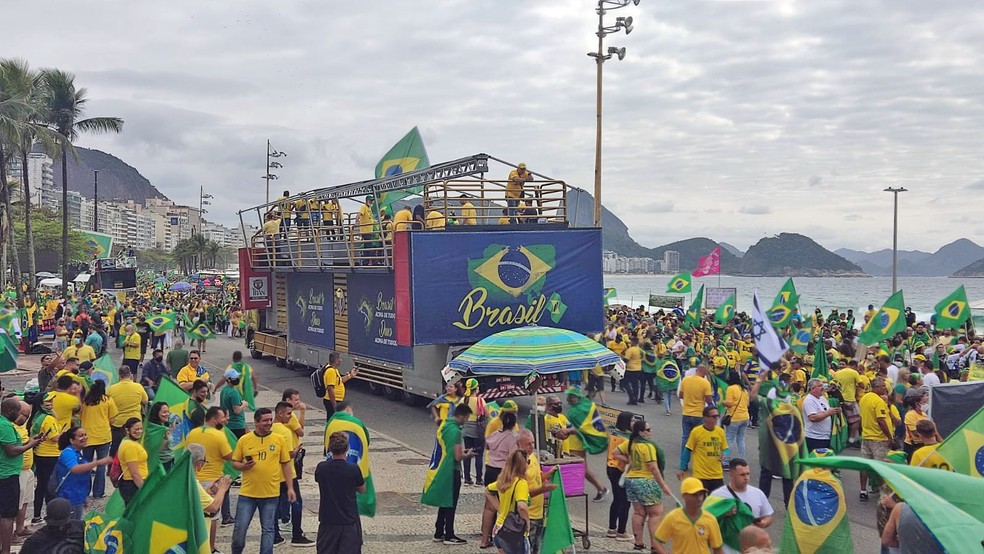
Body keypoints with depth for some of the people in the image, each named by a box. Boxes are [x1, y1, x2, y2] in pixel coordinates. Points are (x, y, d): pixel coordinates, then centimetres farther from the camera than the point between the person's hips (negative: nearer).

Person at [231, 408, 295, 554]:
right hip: (247, 493, 0)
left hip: (271, 494, 0)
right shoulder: (244, 440, -1)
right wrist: (243, 466, -16)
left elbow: (286, 464, 5)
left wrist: (290, 488, 2)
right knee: (240, 528, 5)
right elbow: (235, 463, 7)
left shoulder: (279, 440, 0)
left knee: (268, 529, 7)